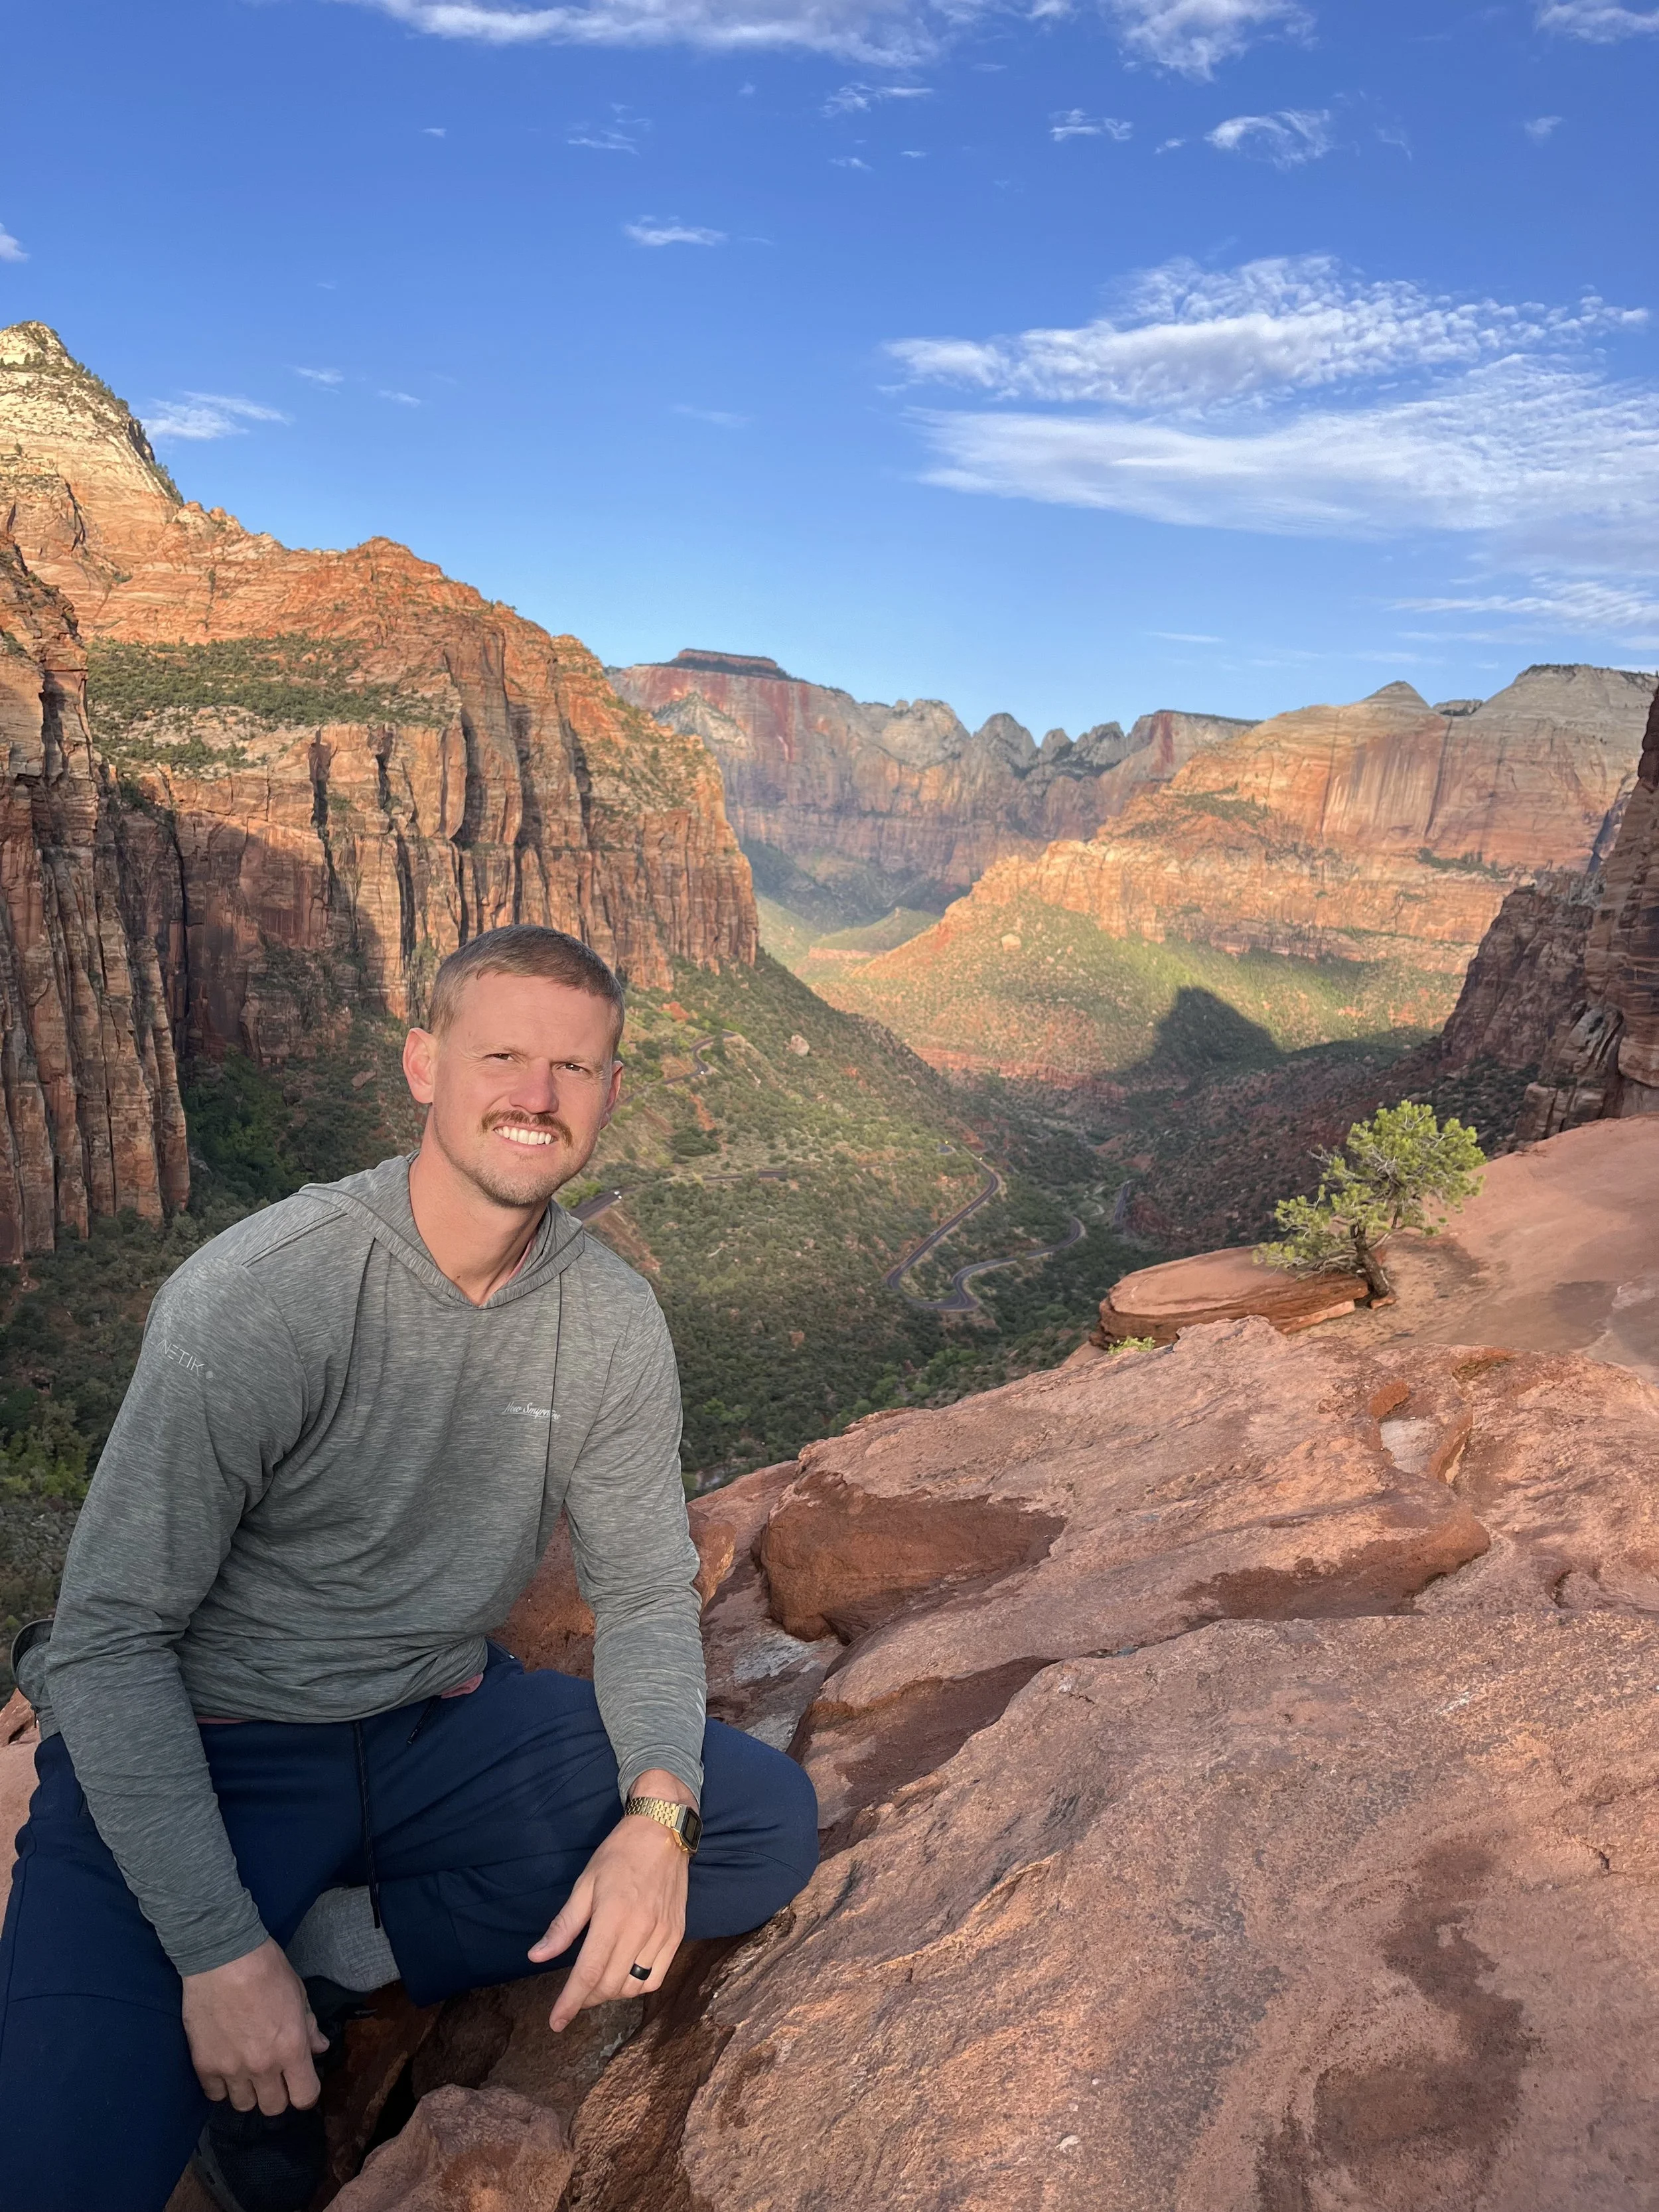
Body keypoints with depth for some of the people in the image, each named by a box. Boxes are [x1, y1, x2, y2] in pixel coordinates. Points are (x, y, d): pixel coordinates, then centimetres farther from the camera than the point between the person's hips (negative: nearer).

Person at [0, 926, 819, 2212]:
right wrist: (217, 1950, -19)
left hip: (443, 1723, 5)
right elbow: (111, 1635, -16)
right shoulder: (257, 1295, -21)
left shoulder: (613, 1322, -7)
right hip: (203, 1748, -4)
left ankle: (335, 1955, -4)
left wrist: (659, 1810, -19)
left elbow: (645, 1591, -1)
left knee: (772, 1827, -11)